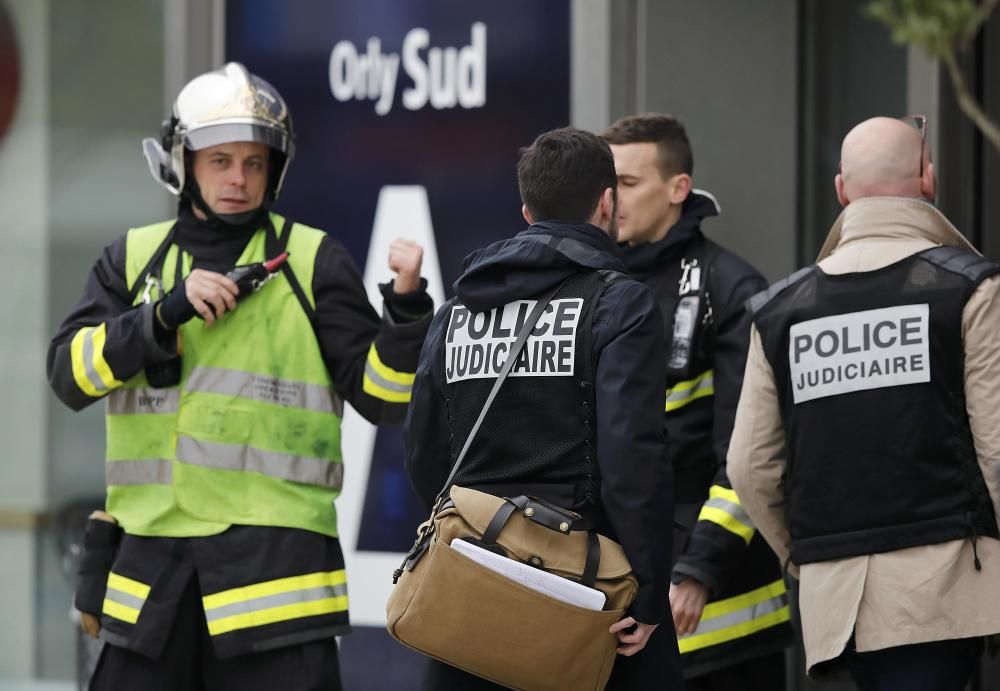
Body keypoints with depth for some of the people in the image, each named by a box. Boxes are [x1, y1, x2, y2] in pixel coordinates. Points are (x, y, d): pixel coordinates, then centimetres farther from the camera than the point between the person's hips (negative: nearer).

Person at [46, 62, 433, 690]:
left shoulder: (313, 262, 4)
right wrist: (166, 313, -12)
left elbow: (380, 396, 1)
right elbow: (71, 374, 0)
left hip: (274, 559, -3)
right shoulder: (133, 260, 13)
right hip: (151, 557, 3)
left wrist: (406, 305, -16)